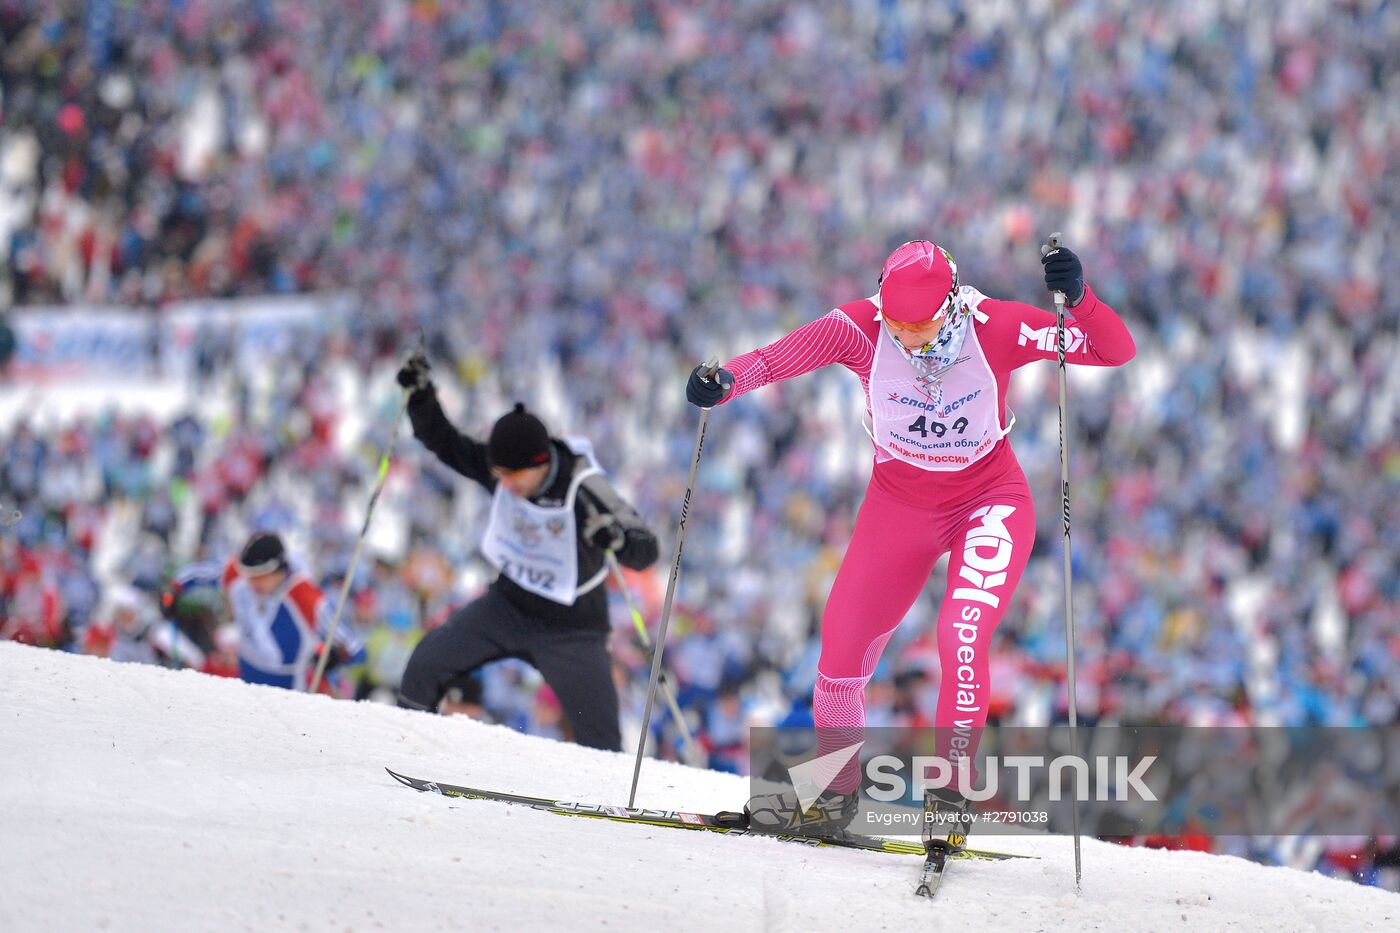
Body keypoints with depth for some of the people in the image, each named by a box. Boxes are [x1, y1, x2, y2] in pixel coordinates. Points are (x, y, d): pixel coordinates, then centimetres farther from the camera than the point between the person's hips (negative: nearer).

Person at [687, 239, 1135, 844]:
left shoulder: (995, 328, -25)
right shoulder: (862, 328, -22)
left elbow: (1117, 351, -24)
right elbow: (782, 357, -33)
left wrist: (1078, 299, -43)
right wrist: (725, 381, -53)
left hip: (989, 503, -3)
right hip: (899, 505, 3)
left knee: (962, 634, -26)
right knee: (840, 648, 4)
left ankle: (949, 789, -15)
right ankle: (834, 794, 27)